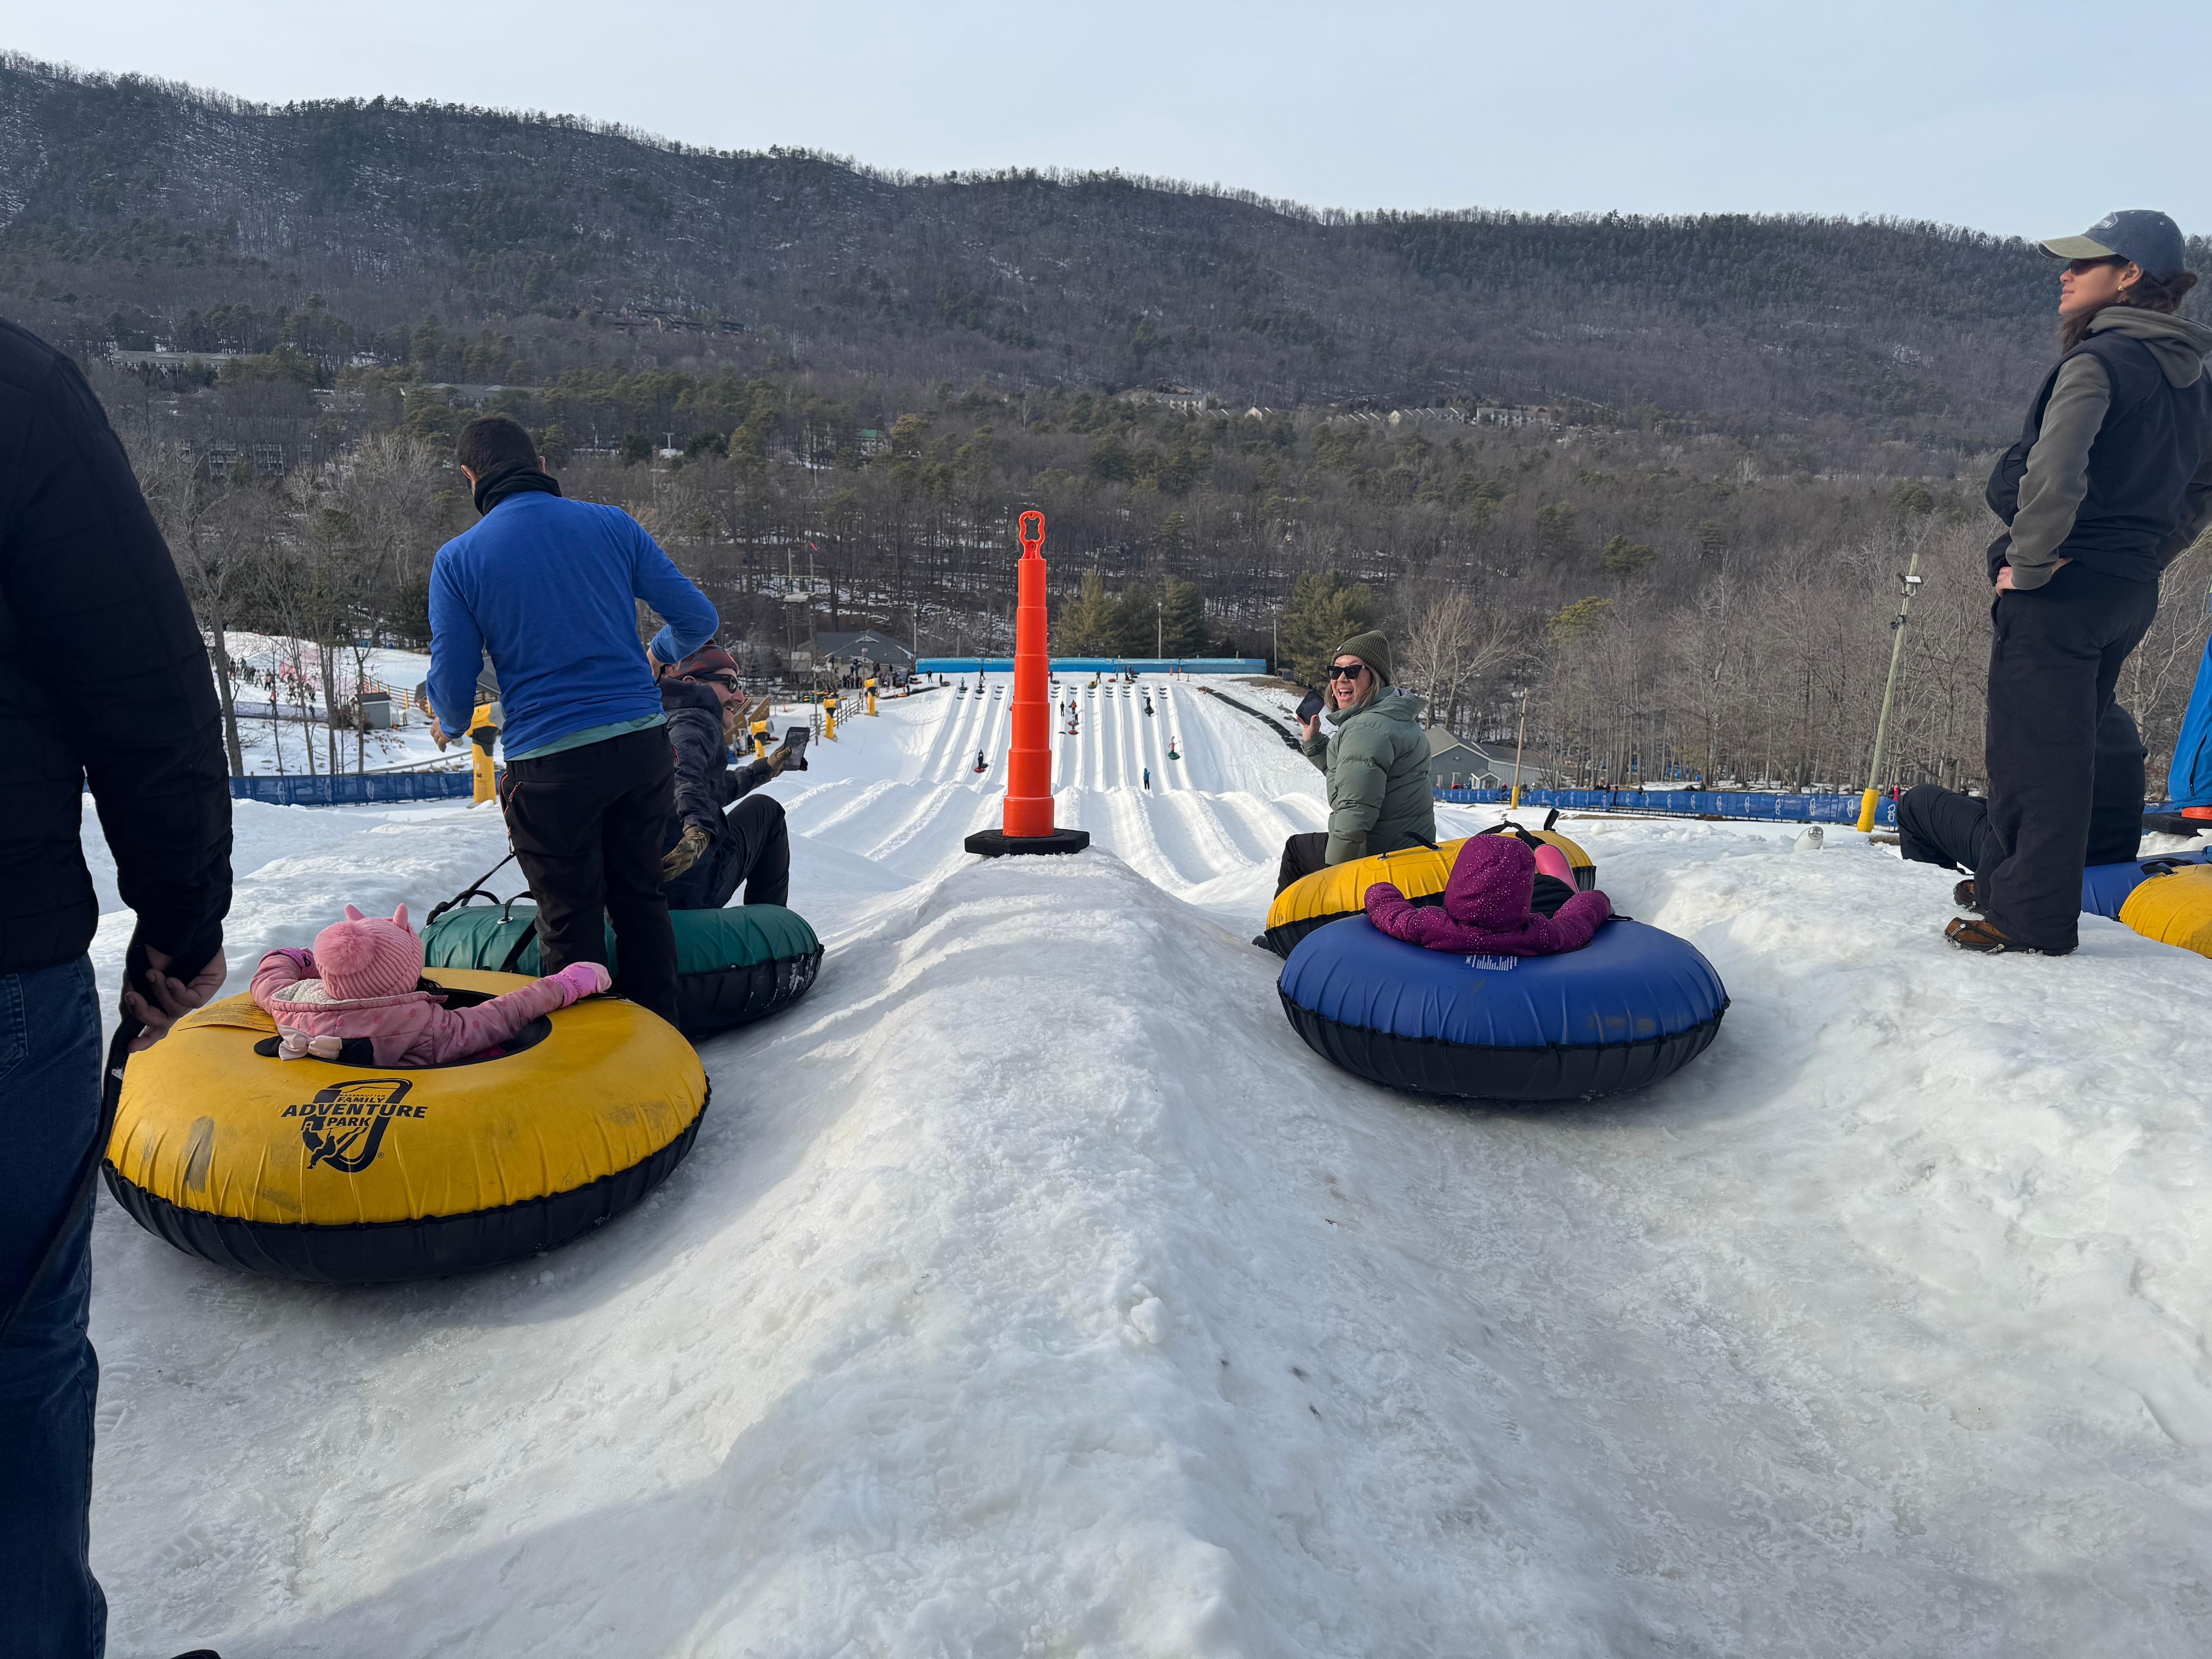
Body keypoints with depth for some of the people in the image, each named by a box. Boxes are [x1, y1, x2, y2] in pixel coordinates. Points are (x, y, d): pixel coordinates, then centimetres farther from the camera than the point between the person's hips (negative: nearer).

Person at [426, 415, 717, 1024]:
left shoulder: (457, 559, -2)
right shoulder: (613, 525, 2)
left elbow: (452, 688, -1)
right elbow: (698, 618, 4)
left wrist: (448, 727, 22)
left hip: (550, 767, -3)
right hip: (641, 745, 3)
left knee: (571, 920, 12)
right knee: (641, 898, 18)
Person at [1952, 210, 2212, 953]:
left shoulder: (2098, 361, -15)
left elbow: (2053, 475, -29)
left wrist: (2030, 564, -18)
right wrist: (2146, 557, 20)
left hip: (2061, 590, -9)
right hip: (2131, 597, 9)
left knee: (2032, 754, -2)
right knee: (2065, 748, 18)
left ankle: (2031, 919, 5)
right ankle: (2010, 880, 29)